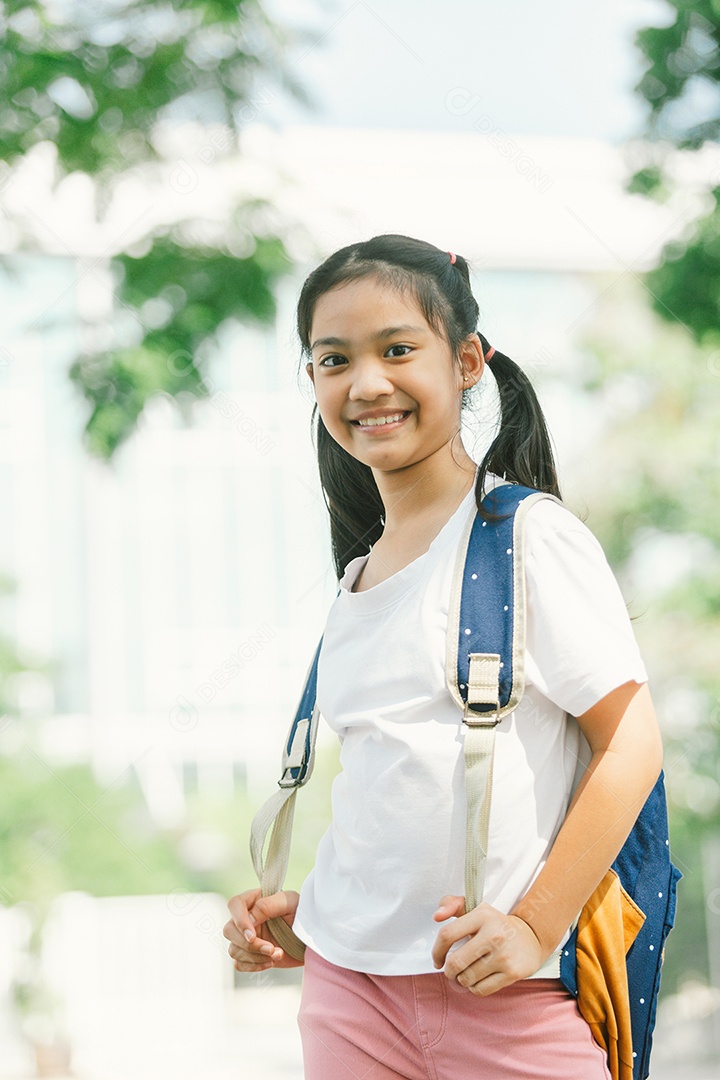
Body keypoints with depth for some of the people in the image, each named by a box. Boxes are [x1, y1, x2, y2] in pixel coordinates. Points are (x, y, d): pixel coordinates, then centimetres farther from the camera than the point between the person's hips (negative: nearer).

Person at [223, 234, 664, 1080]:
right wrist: (307, 910, 9)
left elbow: (632, 742, -11)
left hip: (506, 991, -5)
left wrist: (534, 924, -16)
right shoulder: (360, 571, 13)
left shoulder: (528, 536, -7)